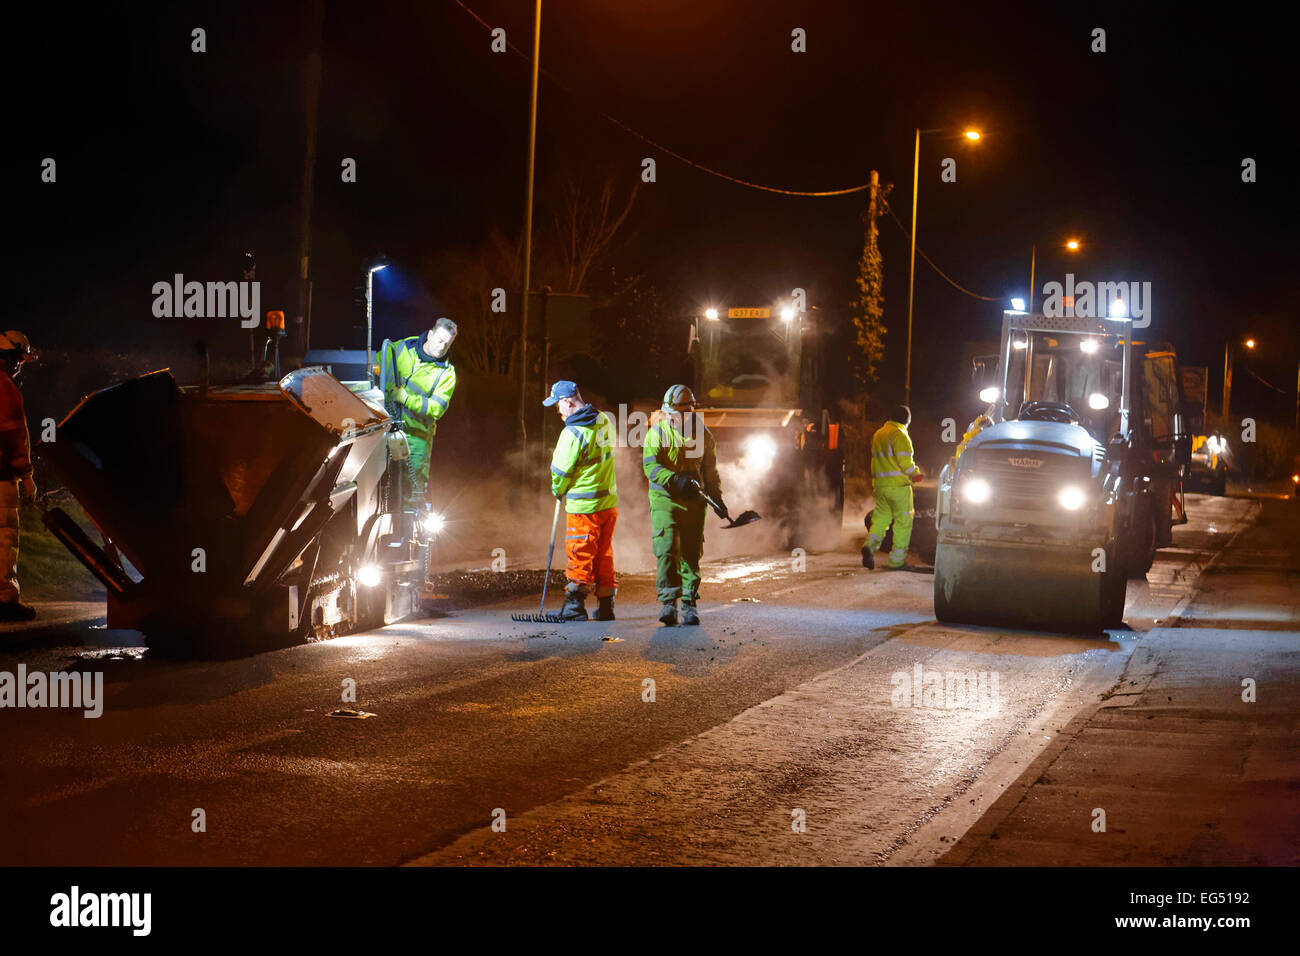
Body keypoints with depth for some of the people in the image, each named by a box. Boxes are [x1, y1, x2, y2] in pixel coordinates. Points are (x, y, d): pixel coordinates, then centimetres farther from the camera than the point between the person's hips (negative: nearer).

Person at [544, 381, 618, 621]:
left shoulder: (573, 433, -18)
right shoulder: (604, 421, 5)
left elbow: (560, 471, -13)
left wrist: (558, 491, 9)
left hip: (583, 507, -7)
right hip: (609, 501, 7)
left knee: (580, 556, 2)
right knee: (604, 554, 13)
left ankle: (575, 605, 4)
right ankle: (606, 606, 17)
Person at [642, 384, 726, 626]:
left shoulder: (702, 434, 8)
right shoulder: (657, 432, -2)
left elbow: (709, 469, 19)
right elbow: (650, 465, -13)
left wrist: (717, 497, 15)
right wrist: (675, 480, -27)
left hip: (693, 500, 3)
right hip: (664, 499, -3)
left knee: (691, 553, 3)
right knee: (666, 550, -12)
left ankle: (689, 602, 11)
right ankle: (668, 601, -8)